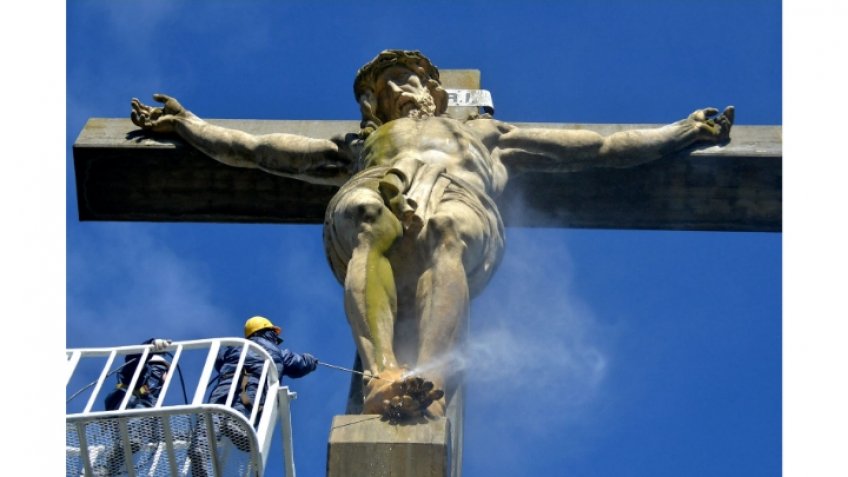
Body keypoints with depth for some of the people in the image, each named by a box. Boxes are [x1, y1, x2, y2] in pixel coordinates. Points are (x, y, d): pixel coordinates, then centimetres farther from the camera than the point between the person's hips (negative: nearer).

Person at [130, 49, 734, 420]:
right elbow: (260, 149, 43)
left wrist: (683, 133, 32)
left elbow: (597, 146, 39)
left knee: (447, 230, -39)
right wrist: (187, 125, 37)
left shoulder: (484, 133, 45)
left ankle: (430, 378, -64)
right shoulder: (360, 145, 45)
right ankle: (382, 374, -61)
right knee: (371, 221, -39)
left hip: (461, 197, 0)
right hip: (377, 194, 0)